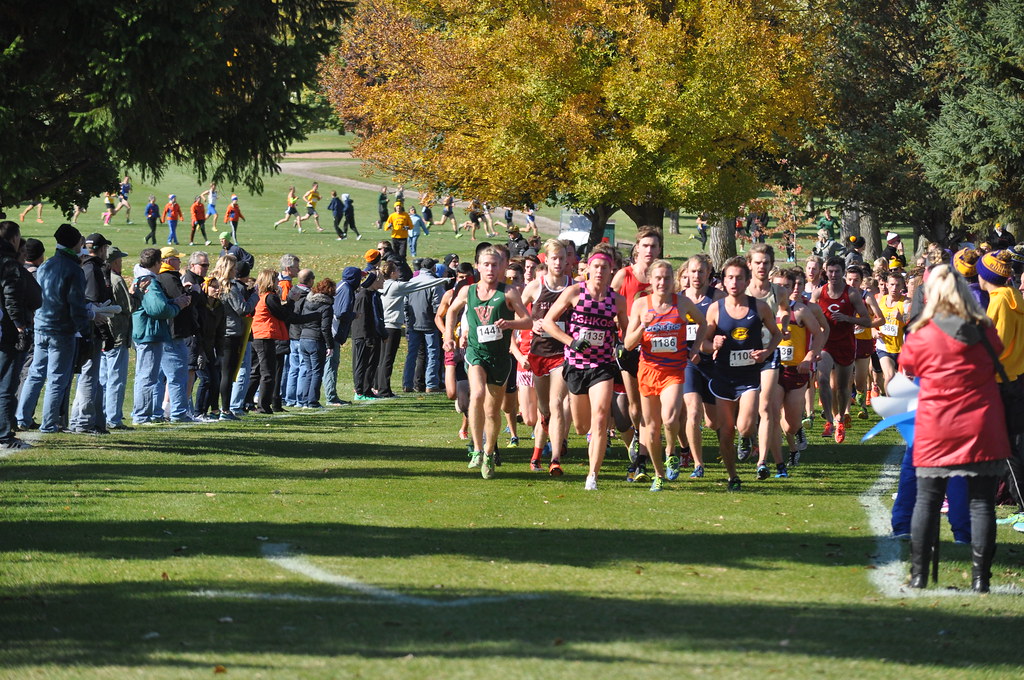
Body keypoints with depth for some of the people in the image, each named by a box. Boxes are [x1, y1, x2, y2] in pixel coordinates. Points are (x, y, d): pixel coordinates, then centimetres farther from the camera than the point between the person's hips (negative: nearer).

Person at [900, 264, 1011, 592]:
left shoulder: (921, 336, -9)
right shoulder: (985, 331, -2)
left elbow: (907, 366, 8)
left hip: (935, 430, -1)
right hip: (983, 430, 1)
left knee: (927, 501, 9)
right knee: (981, 503, 4)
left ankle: (919, 574, 9)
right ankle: (980, 577, 2)